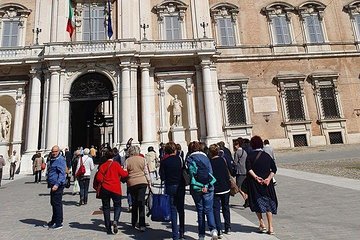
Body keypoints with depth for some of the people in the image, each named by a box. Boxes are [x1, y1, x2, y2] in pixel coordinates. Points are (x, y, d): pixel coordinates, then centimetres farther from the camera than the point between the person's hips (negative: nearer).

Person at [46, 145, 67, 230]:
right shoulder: (52, 159, 16)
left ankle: (59, 223, 5)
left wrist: (57, 184, -30)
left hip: (58, 185, -10)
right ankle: (54, 220, 32)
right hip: (53, 185, 10)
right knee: (53, 203, 18)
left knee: (57, 203, -4)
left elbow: (62, 174, -22)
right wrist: (49, 183, 24)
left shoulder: (61, 160, -16)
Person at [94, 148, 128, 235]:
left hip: (105, 189, 2)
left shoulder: (102, 165, 1)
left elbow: (98, 178, -2)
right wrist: (127, 172, 14)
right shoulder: (116, 164, -4)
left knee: (106, 207, 13)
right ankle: (115, 220, -14)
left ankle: (108, 228, 13)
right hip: (115, 189, -2)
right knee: (117, 205, 12)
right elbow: (123, 174, -6)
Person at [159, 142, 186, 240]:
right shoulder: (179, 158, -6)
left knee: (173, 210, 8)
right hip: (180, 187, 2)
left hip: (170, 187, -1)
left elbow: (162, 177, -8)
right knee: (181, 210, 16)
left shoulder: (164, 162, -8)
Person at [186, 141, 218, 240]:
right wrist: (206, 186, -8)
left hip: (196, 188, -1)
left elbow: (191, 173, -11)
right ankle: (213, 229, -8)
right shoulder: (205, 157, 5)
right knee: (208, 209, 10)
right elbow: (210, 171, -3)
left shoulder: (189, 159, -2)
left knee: (200, 210, 11)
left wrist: (200, 186, -8)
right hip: (208, 187, 1)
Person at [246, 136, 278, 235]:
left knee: (257, 203, 12)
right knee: (268, 203, 12)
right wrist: (269, 178, -10)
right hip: (267, 183, 3)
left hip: (255, 183, -3)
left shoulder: (250, 156, -5)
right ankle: (270, 228, 13)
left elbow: (249, 169, -20)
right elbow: (274, 169, -4)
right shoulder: (267, 156, 4)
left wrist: (256, 177, -20)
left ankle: (262, 223, 7)